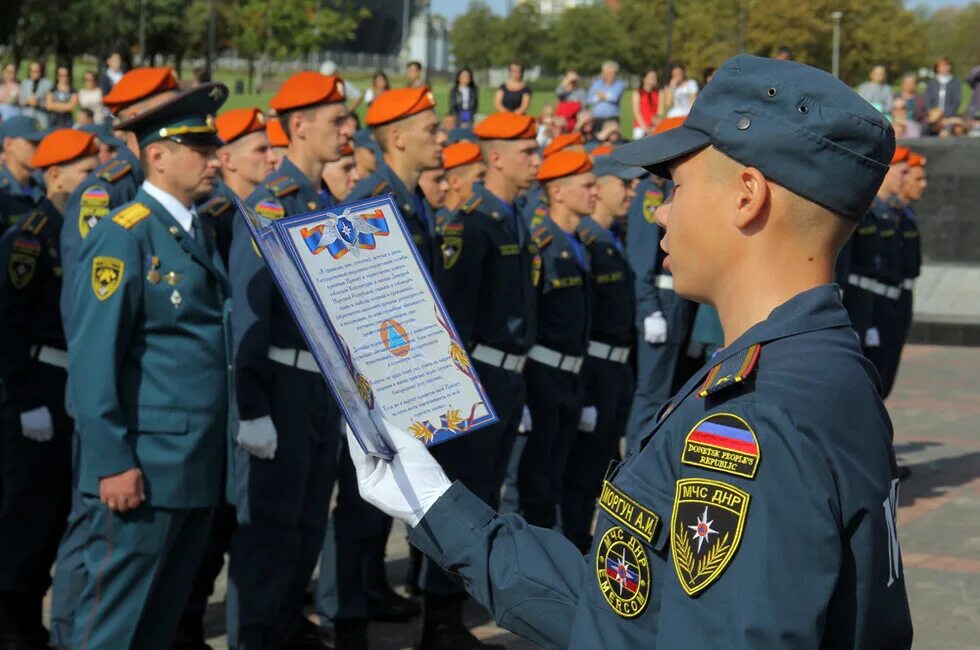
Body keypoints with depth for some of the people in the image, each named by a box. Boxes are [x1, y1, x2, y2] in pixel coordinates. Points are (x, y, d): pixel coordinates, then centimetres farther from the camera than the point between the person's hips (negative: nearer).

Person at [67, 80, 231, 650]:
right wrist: (112, 463, -19)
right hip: (146, 467, -8)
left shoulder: (201, 233, 14)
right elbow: (93, 358, -16)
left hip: (200, 466, 8)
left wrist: (221, 444, 12)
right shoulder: (124, 237, -11)